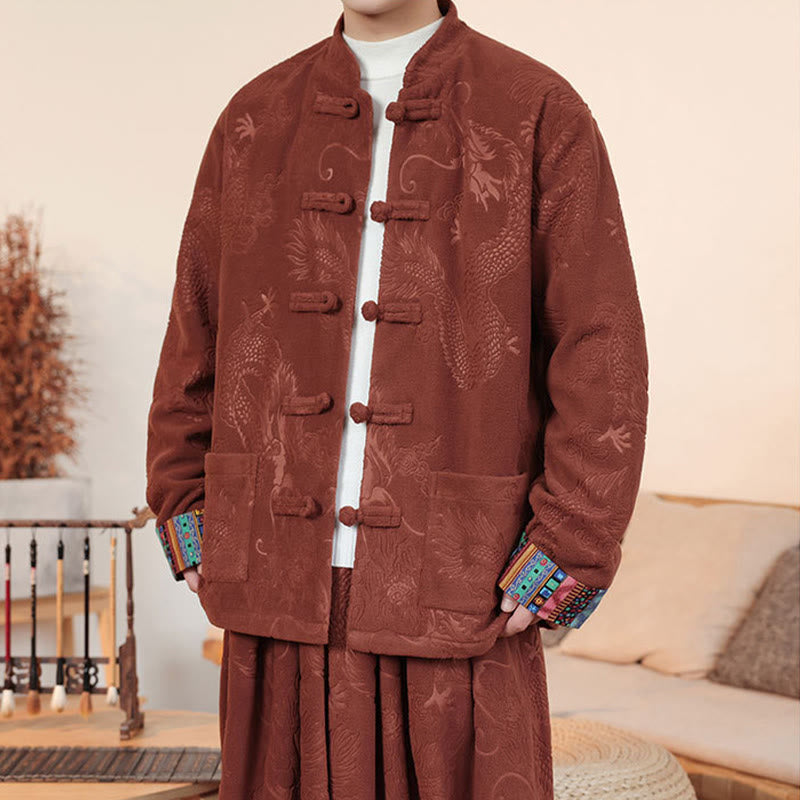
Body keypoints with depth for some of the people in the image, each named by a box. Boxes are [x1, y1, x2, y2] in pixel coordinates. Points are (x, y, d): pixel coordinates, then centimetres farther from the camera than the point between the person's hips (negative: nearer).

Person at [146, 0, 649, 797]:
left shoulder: (540, 112, -2)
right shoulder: (255, 119, 9)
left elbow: (601, 357, -6)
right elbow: (198, 334, 14)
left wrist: (565, 558, -12)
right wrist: (189, 525, 7)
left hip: (462, 595, -3)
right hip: (287, 584, 3)